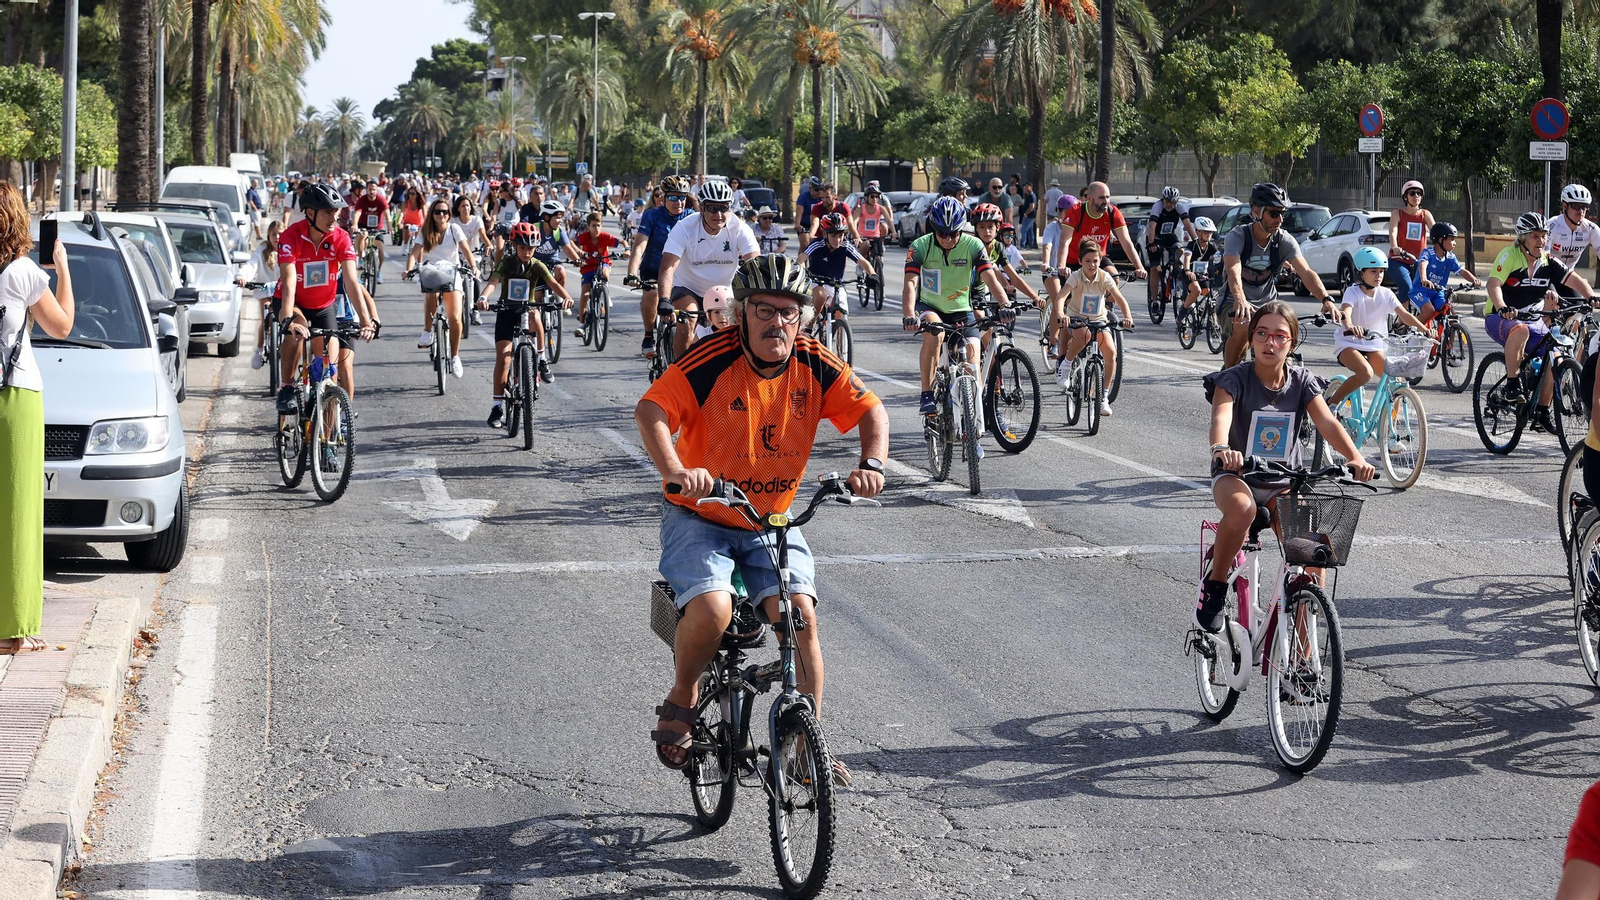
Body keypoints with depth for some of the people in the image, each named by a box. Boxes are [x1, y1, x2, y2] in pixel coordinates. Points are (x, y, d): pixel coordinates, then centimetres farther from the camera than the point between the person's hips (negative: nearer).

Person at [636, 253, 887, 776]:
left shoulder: (815, 367, -6)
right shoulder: (712, 361, -19)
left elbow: (870, 410, -1)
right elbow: (651, 413, -26)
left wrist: (871, 464, -21)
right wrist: (674, 471, -43)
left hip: (772, 522, 3)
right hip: (699, 518, -3)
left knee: (801, 614, -17)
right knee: (712, 609, -27)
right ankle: (681, 703, 1)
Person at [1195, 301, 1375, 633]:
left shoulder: (1302, 381, -2)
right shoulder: (1234, 379, -11)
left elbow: (1327, 423, -16)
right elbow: (1221, 417, -31)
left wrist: (1356, 458, -35)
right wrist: (1221, 450, -54)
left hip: (1284, 481, 3)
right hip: (1237, 476, -3)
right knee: (1242, 507, -40)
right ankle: (1214, 587, -17)